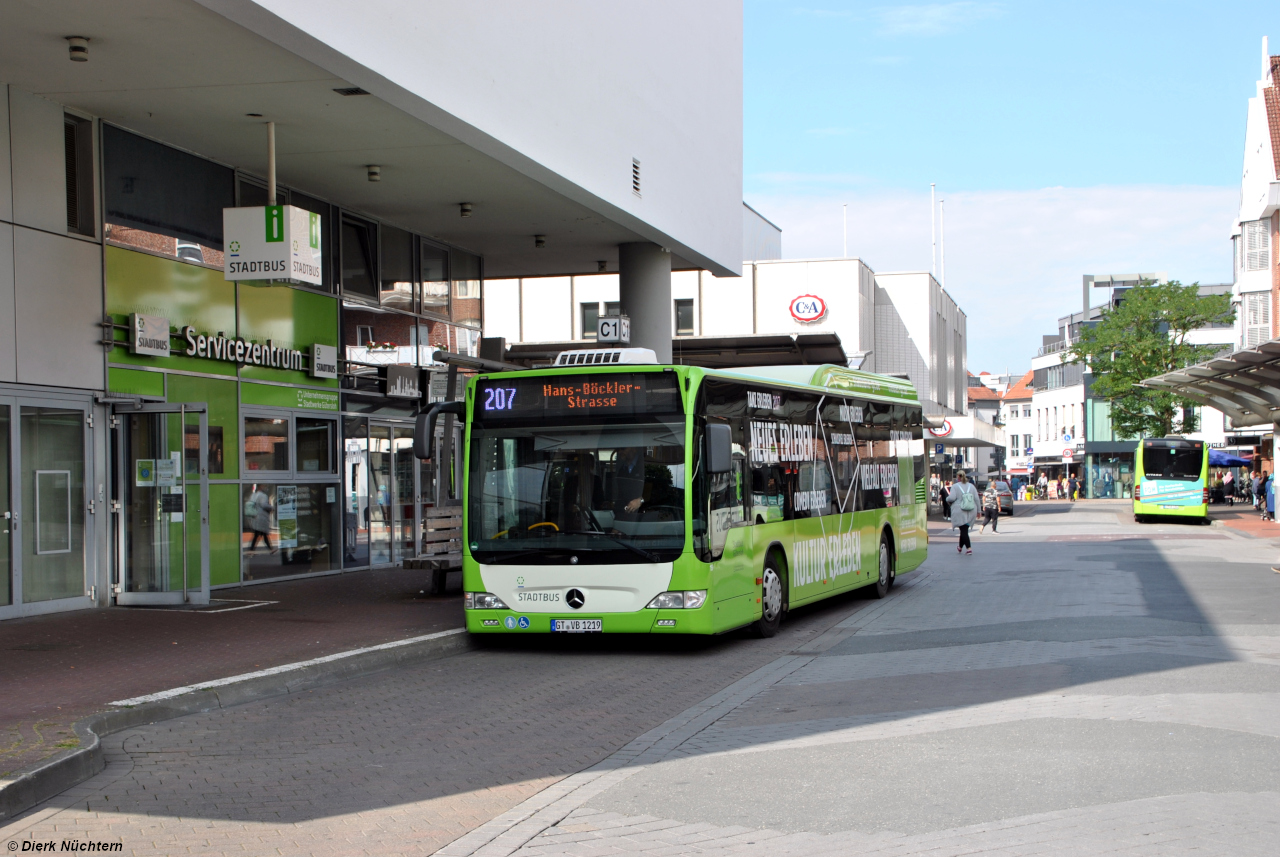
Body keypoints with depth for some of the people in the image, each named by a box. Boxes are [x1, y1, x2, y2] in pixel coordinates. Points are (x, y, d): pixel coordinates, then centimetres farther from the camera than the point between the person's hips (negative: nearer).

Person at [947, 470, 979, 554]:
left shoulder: (955, 486, -2)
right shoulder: (971, 486, 10)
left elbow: (952, 497, -15)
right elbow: (976, 499, 6)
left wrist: (947, 499, 8)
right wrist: (978, 511, 11)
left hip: (959, 512, -4)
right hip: (970, 512, 4)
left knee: (963, 530, -4)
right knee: (964, 529, 16)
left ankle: (969, 548, -15)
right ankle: (960, 546, 28)